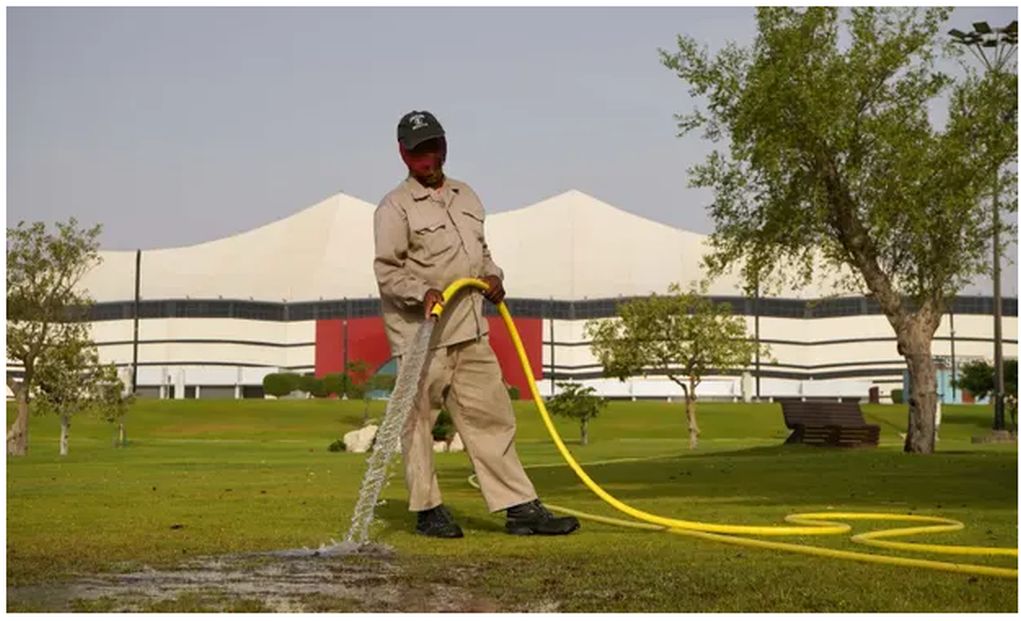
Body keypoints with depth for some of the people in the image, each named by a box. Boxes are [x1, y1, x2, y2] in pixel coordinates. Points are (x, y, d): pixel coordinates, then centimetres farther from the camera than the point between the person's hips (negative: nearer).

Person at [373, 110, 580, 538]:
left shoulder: (467, 196, 17)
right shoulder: (395, 208, -5)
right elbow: (387, 271, -10)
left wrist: (492, 277, 6)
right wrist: (422, 293, -27)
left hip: (470, 330, 6)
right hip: (420, 333, -6)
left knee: (490, 415, 6)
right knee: (419, 420, 0)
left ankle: (520, 507, 9)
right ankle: (428, 511, 12)